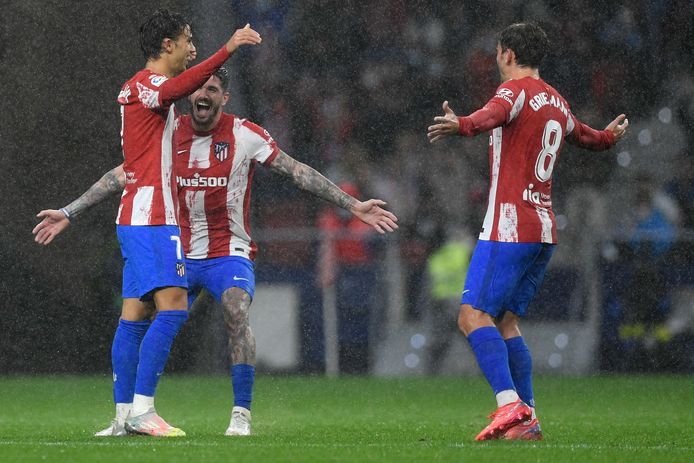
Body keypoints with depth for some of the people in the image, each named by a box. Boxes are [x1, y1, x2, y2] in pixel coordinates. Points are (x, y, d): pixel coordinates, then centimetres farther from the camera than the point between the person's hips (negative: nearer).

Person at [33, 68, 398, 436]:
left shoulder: (245, 134, -6)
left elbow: (298, 172, -4)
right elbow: (121, 176, 9)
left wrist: (354, 206, -7)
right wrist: (67, 213, 9)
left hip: (229, 252, -3)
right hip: (179, 254, 3)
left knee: (236, 313, -29)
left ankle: (241, 415, -23)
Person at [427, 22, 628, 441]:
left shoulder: (517, 89, -7)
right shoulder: (557, 103, 18)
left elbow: (495, 113, -32)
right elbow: (583, 136, 41)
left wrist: (462, 125, -53)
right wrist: (609, 136, 64)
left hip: (510, 227, -9)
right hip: (544, 230, 9)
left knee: (474, 316, -14)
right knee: (507, 322, 13)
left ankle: (511, 404, -29)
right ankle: (527, 420, 7)